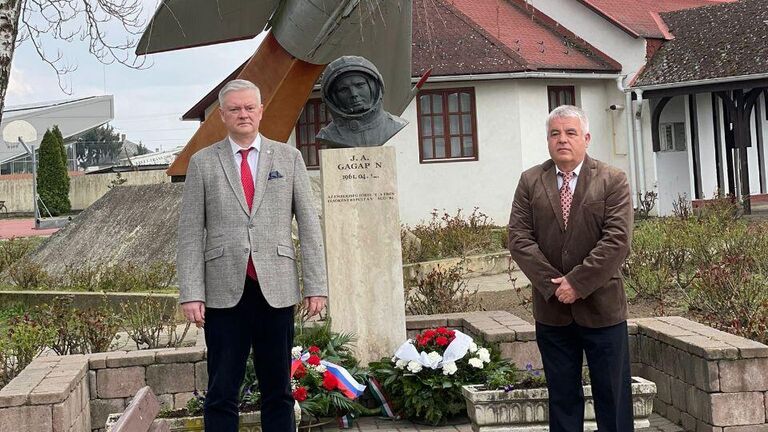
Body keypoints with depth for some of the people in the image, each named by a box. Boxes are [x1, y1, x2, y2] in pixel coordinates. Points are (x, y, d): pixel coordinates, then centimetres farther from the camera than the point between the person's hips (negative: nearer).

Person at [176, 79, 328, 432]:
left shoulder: (288, 158, 10)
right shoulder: (202, 163, 7)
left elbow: (308, 223, 7)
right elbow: (190, 233, 3)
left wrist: (316, 285, 0)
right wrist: (191, 294, -6)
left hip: (276, 289, 1)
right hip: (224, 292, -1)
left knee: (278, 389, 8)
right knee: (221, 393, 2)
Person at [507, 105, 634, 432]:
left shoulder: (612, 180, -2)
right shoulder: (530, 181, 5)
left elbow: (617, 240, -11)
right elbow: (519, 238, -2)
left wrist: (577, 283, -16)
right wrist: (553, 284, -12)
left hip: (602, 307, -2)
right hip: (551, 310, 2)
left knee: (613, 398, 6)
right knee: (562, 399, 11)